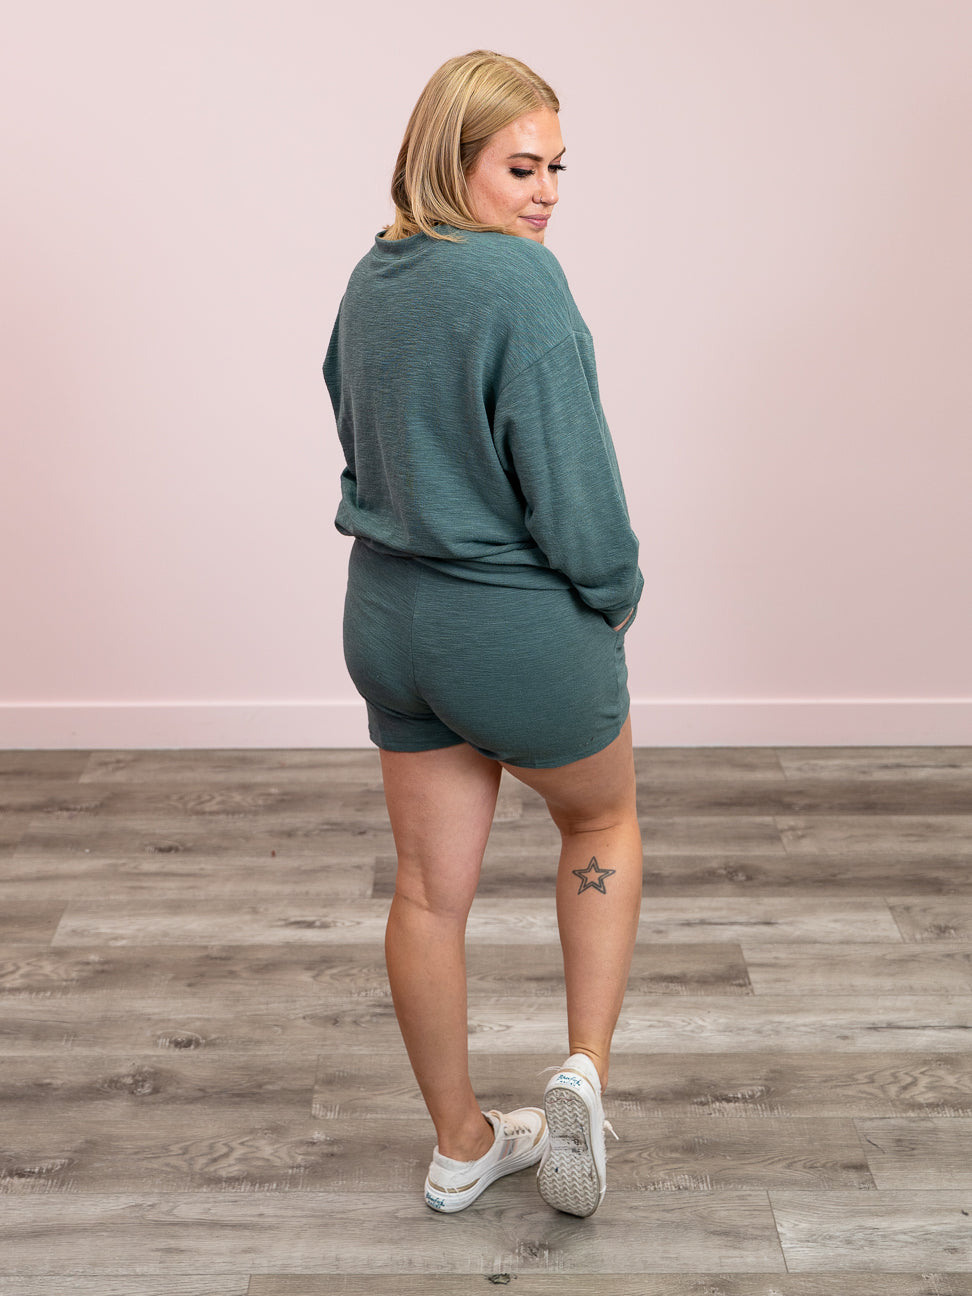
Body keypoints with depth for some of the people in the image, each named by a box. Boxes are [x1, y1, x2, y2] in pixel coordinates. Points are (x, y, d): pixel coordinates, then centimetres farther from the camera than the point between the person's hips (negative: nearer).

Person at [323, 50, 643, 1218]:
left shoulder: (370, 278, 6)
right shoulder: (520, 279, -19)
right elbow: (569, 475, -20)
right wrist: (616, 594, -3)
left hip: (386, 615, 7)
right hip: (520, 627, -6)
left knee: (429, 889, 14)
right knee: (603, 821, 22)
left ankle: (460, 1146, 31)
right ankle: (584, 1072, 11)